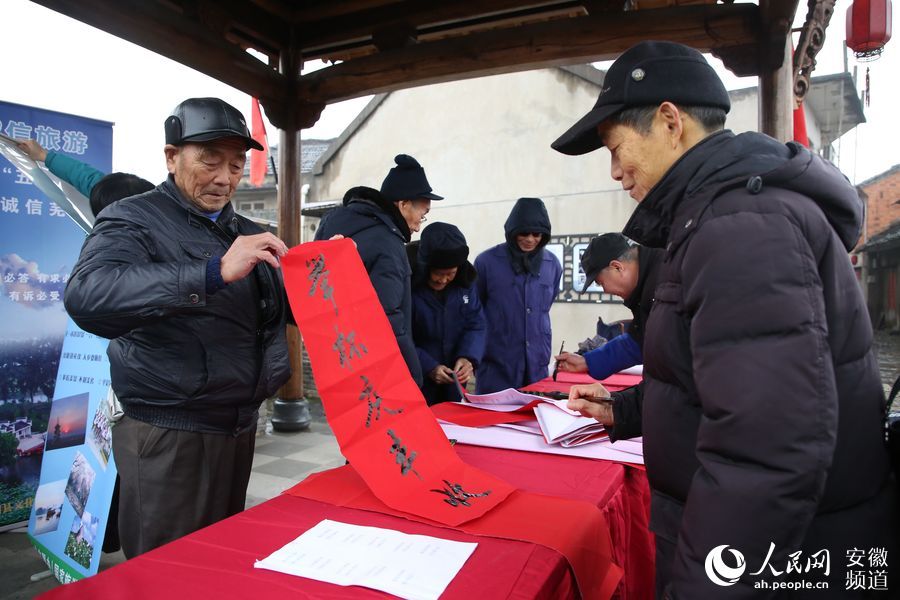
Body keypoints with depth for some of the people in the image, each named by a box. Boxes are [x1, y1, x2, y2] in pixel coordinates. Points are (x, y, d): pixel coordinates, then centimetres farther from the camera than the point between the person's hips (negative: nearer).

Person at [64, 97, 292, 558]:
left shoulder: (247, 234, 11)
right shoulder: (133, 220, -9)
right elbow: (87, 296, -29)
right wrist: (215, 272, -37)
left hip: (240, 425, 7)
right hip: (170, 434, -6)